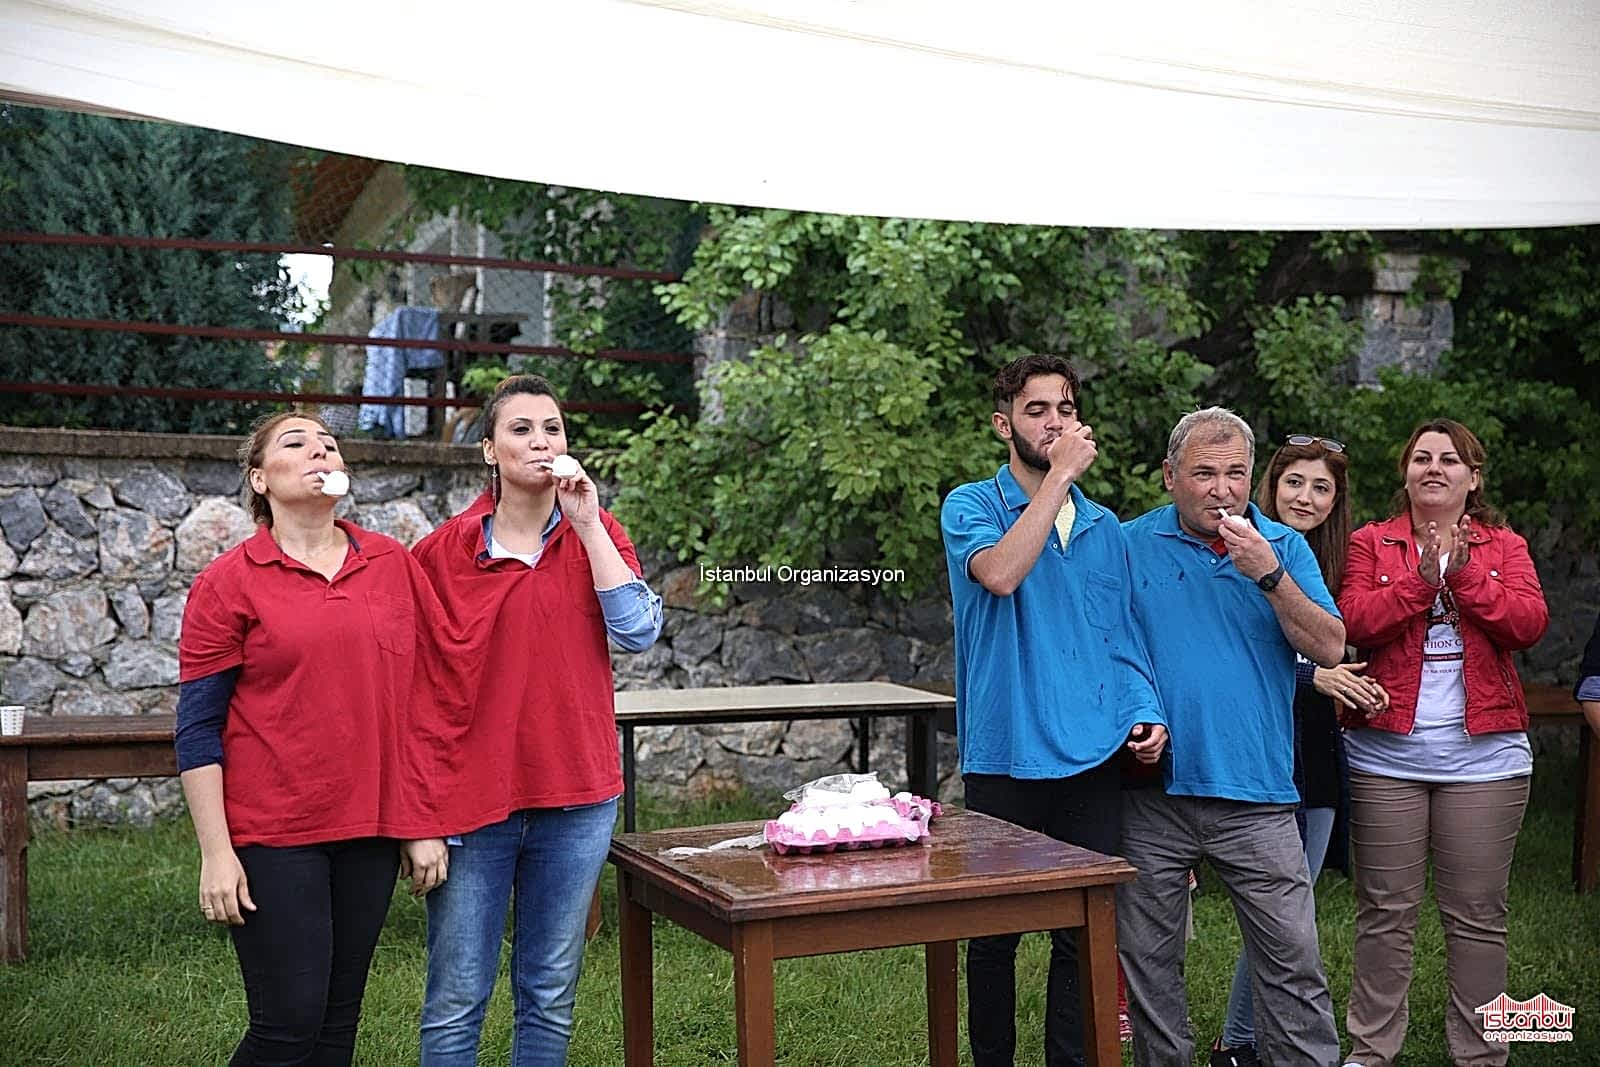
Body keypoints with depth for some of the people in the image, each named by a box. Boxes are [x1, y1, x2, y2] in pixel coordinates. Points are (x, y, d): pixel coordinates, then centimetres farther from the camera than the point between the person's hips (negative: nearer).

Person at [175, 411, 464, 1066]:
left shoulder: (395, 565, 6)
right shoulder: (230, 582, -3)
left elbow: (422, 699, 8)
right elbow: (198, 728, -4)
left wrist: (425, 825, 6)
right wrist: (216, 853, -8)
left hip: (372, 829, 4)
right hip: (272, 834, -3)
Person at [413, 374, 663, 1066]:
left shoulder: (595, 533, 4)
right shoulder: (444, 552, -1)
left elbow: (638, 632, -12)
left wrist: (586, 524, -14)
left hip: (575, 799, 2)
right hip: (470, 797, -1)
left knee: (551, 998, 13)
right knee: (456, 1002, 4)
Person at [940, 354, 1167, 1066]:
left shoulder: (1103, 525, 13)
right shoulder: (971, 506, 0)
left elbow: (1123, 634, 17)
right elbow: (1000, 574, -23)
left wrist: (1146, 712, 0)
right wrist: (1059, 474, -18)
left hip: (1094, 756, 4)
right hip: (1005, 756, -4)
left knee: (1084, 933, 9)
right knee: (995, 930, 7)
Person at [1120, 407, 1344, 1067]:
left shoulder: (1284, 547, 6)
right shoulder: (1131, 545, 4)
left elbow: (1329, 649, -4)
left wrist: (1268, 574, -15)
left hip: (1255, 796, 0)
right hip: (1152, 794, 1)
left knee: (1292, 963, 0)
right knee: (1148, 962, 10)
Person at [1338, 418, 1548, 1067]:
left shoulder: (1505, 547, 11)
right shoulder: (1371, 543, 7)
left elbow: (1529, 623, -6)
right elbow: (1355, 622, -9)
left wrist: (1463, 574, -14)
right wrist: (1422, 578, -15)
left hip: (1484, 756, 1)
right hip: (1386, 754, -1)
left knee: (1476, 915, 6)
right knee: (1386, 912, 5)